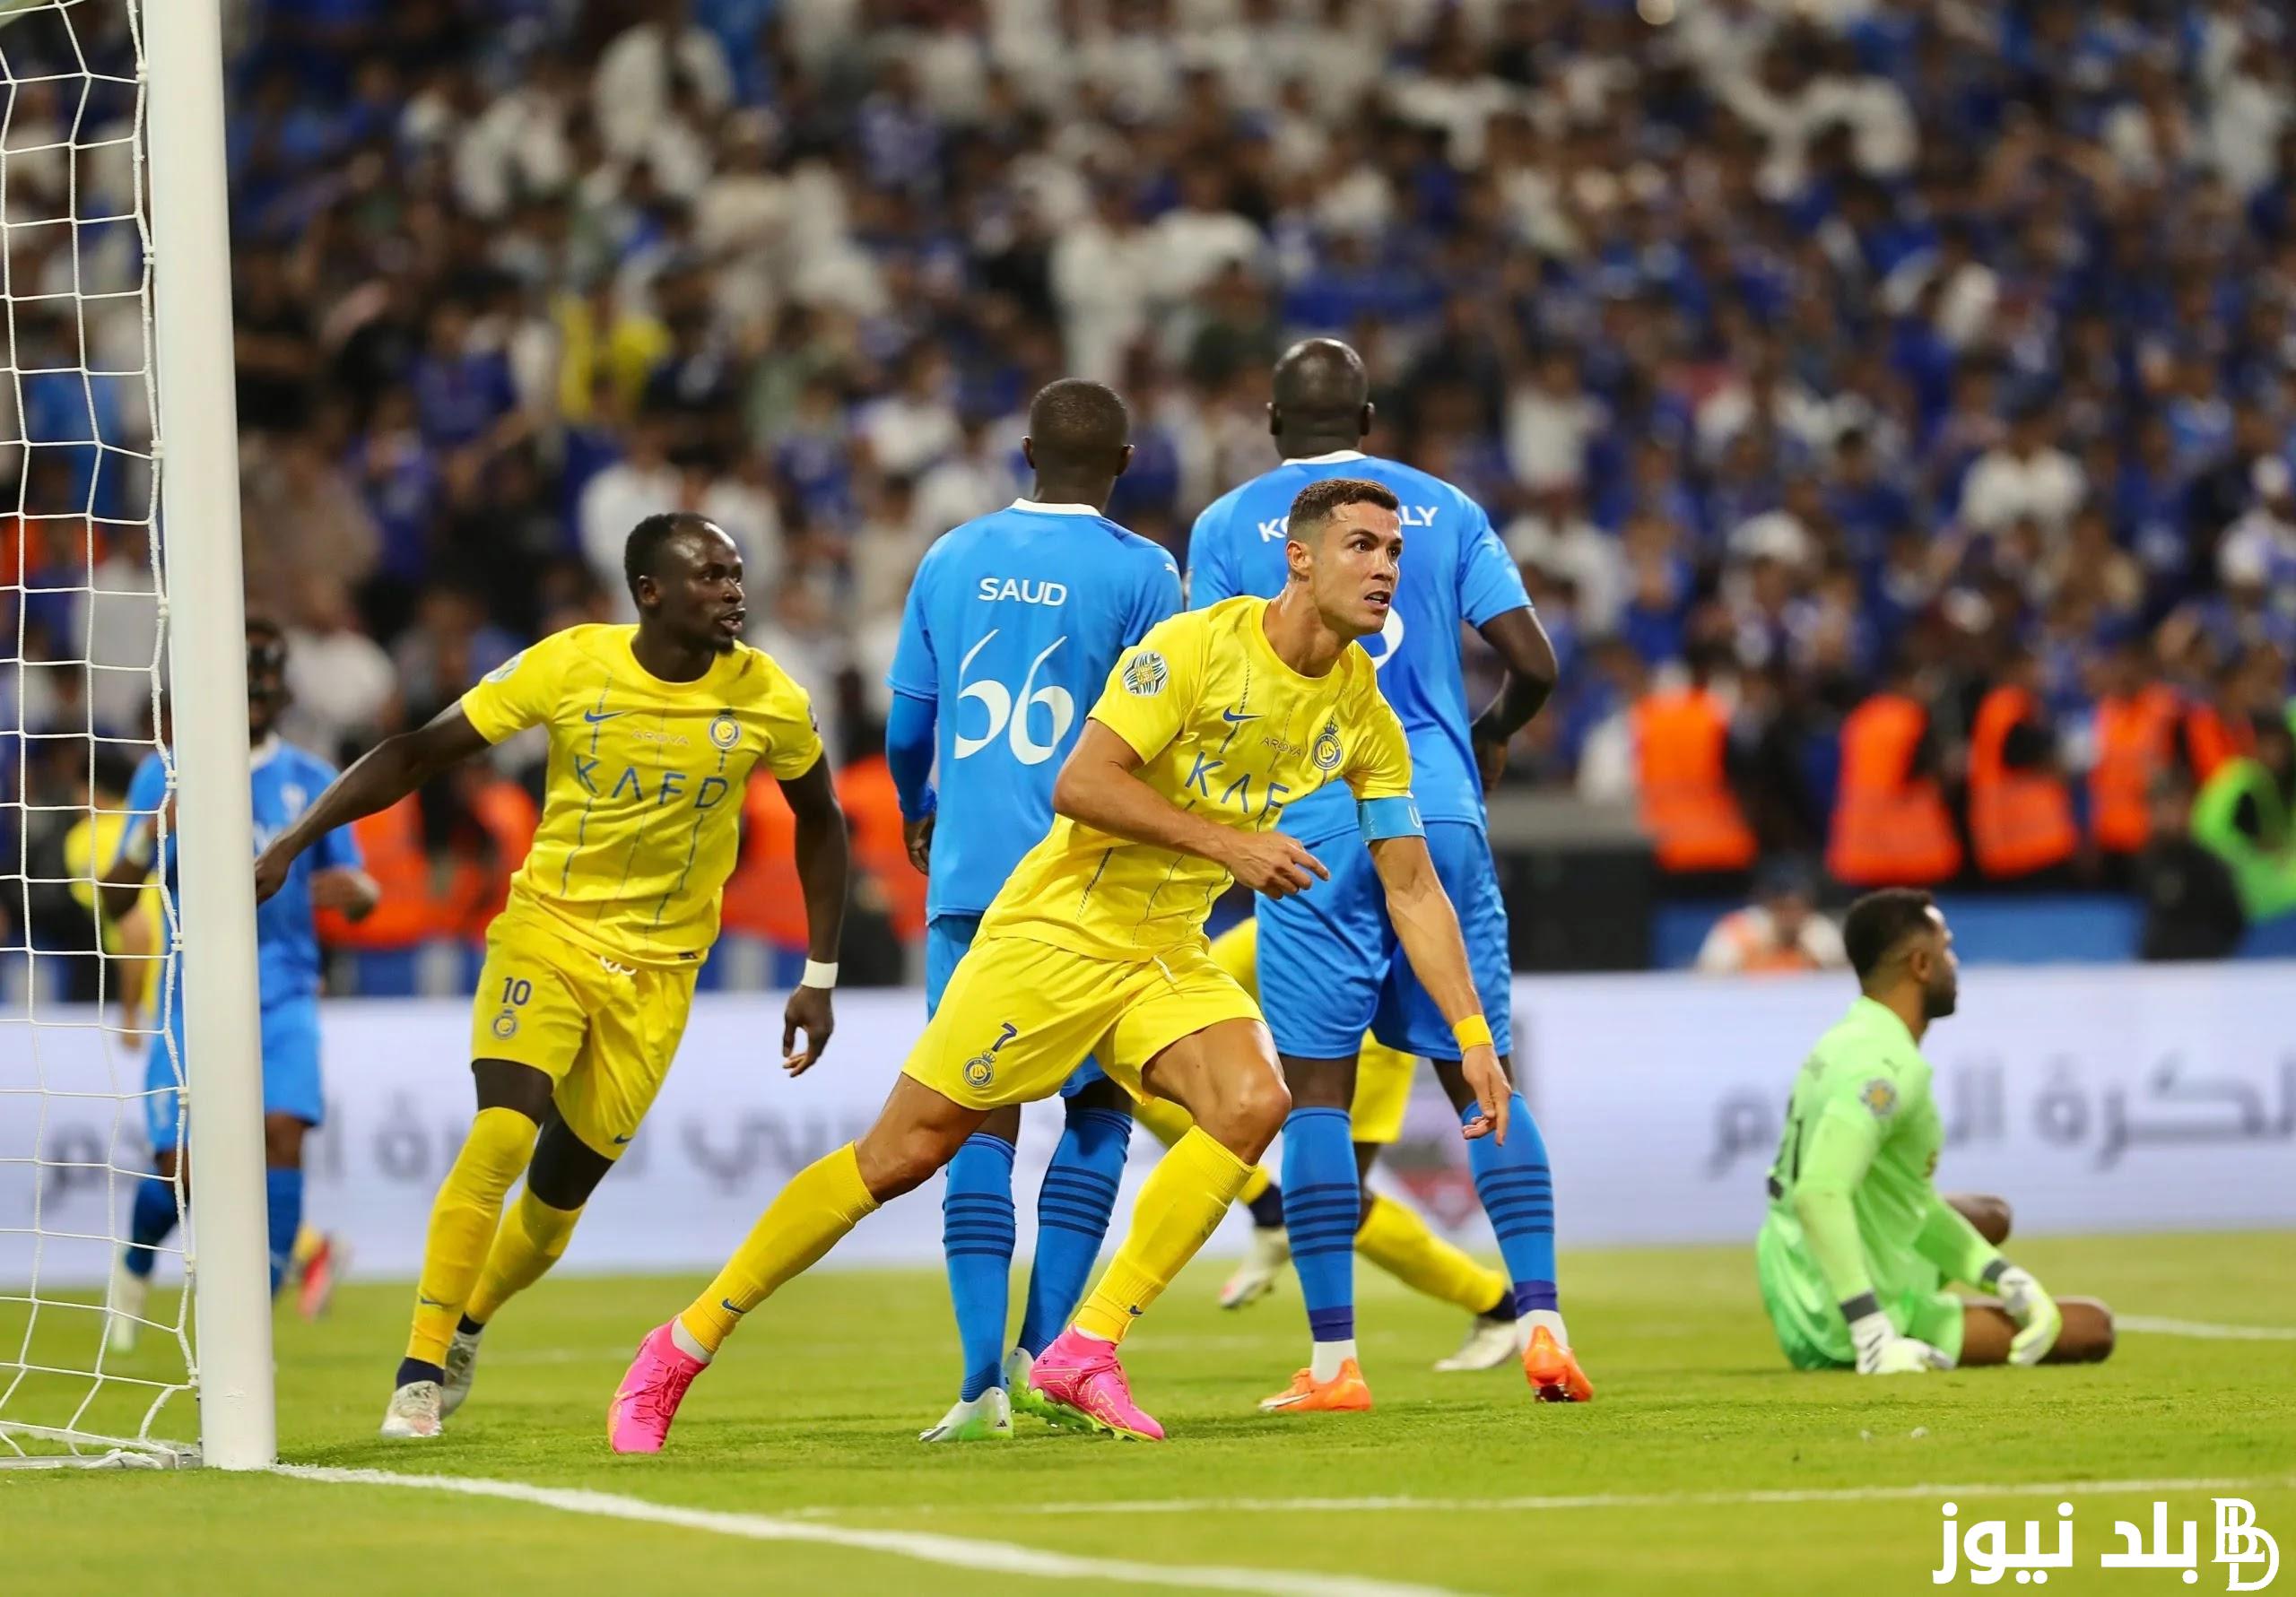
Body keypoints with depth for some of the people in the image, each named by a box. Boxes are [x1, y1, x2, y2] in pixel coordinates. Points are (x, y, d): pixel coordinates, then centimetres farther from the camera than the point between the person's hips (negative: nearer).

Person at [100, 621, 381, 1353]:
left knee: (282, 1128, -22)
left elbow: (360, 893, 10)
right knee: (182, 1169, -6)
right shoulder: (165, 775, 4)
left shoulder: (311, 782, 8)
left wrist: (352, 889, -15)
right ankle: (136, 1265, 30)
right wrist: (150, 834, -19)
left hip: (282, 995, 1)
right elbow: (114, 902, 1)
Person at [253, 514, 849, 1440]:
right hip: (547, 930, -2)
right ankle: (419, 1372, -15)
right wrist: (292, 844, -12)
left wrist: (819, 980, 6)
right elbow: (421, 753, -7)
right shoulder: (567, 667, -13)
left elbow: (819, 821, 9)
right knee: (501, 1137, -23)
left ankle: (467, 1329, 36)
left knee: (560, 1192, 6)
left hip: (657, 972, 2)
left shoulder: (769, 700, -9)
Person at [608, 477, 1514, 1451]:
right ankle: (684, 1346, 9)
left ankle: (1085, 1353, -16)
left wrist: (1472, 1037, 0)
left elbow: (1414, 888, 6)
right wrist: (1228, 843, -28)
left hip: (1168, 956, 6)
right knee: (902, 1153, -4)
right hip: (1059, 930, -6)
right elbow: (1079, 783, -24)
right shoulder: (1196, 644, -17)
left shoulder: (1364, 716, 0)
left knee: (1254, 1102, -23)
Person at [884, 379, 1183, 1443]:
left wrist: (919, 819, 33)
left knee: (981, 1120, 3)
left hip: (967, 878, 3)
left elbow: (905, 728, 14)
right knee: (1099, 1107, 12)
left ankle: (985, 1377, -7)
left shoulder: (952, 560, 8)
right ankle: (1044, 1348, 1)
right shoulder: (1137, 573, -3)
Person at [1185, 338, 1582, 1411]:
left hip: (1314, 831, -2)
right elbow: (1533, 664, 4)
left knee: (1317, 1089, 0)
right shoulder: (1442, 509, 10)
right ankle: (1540, 1318, -2)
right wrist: (1492, 736, 25)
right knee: (1481, 1077, 9)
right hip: (1442, 816, 2)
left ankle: (1332, 1361, -4)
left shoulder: (1227, 526, 5)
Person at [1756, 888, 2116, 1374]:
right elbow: (1820, 1194, -35)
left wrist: (2007, 1278, 7)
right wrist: (1873, 1337, -37)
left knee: (1992, 1216, 32)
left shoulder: (1847, 1044, 9)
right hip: (1842, 1331, -9)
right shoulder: (1889, 1066, -22)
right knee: (2091, 1327, -1)